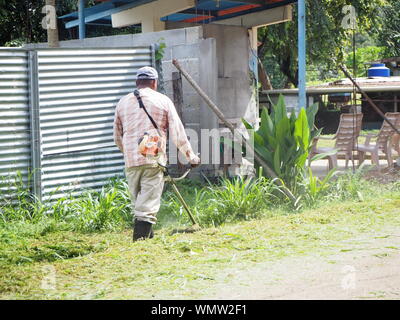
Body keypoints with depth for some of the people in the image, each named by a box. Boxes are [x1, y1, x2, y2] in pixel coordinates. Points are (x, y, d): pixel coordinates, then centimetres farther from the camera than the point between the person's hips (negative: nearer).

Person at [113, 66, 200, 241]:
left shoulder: (123, 102, 13)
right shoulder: (163, 101, 3)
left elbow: (117, 137, 19)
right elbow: (177, 132, 2)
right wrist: (191, 156, 11)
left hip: (131, 161, 3)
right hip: (154, 161, -3)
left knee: (139, 202, 14)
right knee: (148, 206, -5)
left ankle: (148, 236, 20)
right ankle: (141, 238, -14)